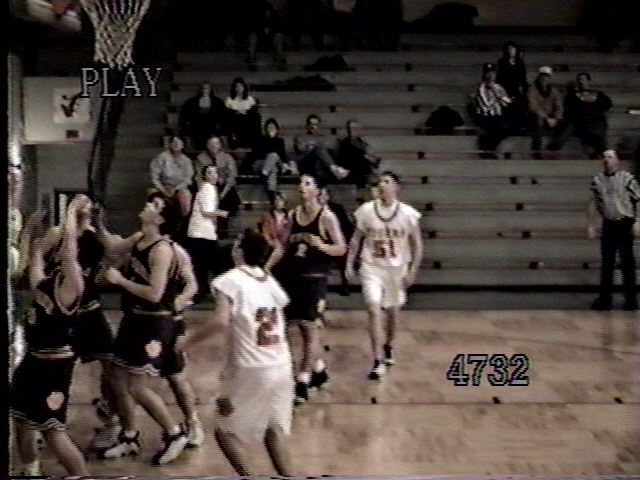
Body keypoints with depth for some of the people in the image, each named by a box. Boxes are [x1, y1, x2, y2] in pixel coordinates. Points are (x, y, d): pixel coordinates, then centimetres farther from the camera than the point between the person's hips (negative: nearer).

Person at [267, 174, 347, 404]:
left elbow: (341, 248, -10)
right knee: (303, 327, 13)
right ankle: (319, 370, 29)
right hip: (292, 276, 6)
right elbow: (284, 246, 14)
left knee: (311, 328, -4)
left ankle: (303, 382, -2)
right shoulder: (293, 215, 8)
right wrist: (266, 266, 5)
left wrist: (322, 246, -28)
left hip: (314, 279, -6)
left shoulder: (326, 217, -9)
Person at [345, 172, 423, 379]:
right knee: (374, 311, -13)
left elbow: (417, 245, -2)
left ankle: (388, 348, 43)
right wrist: (349, 264, -1)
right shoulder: (366, 210, -7)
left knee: (391, 311, 16)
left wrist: (412, 271, -7)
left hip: (397, 269, 1)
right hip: (372, 268, -1)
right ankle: (378, 362, -12)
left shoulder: (408, 214, -10)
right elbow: (356, 239, 4)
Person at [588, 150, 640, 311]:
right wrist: (592, 225, 9)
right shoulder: (597, 181, 6)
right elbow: (593, 204, 12)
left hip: (625, 224, -3)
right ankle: (605, 298, 11)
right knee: (607, 262, 6)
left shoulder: (627, 179, -5)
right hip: (608, 225, 4)